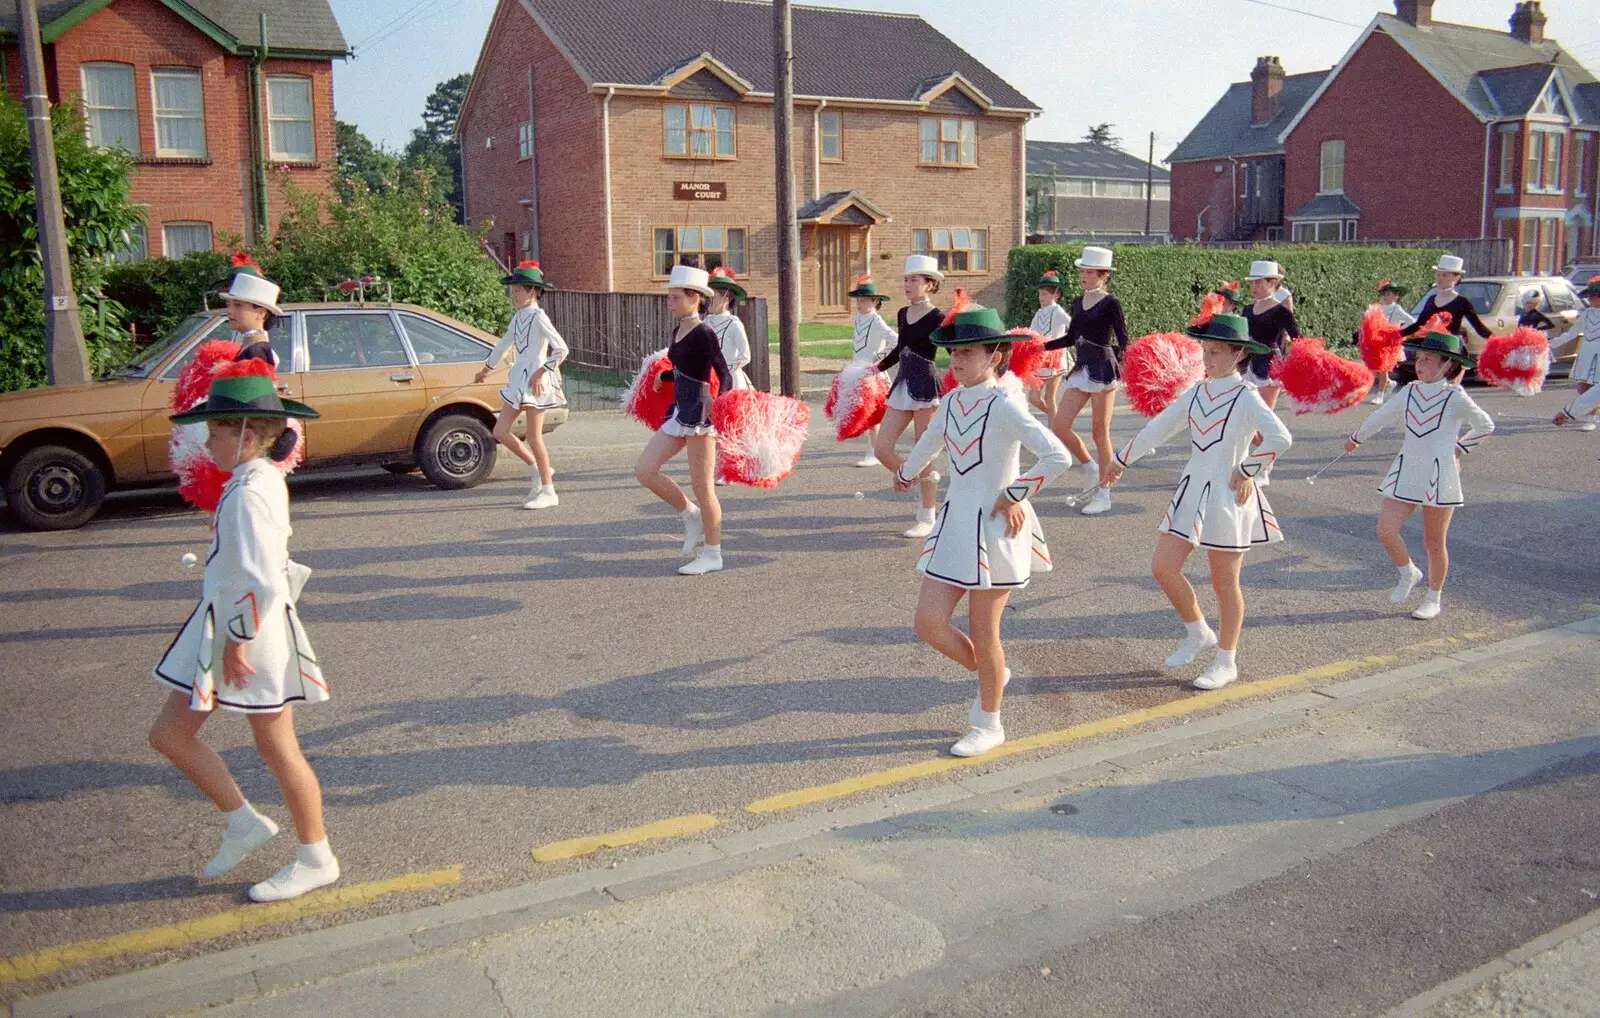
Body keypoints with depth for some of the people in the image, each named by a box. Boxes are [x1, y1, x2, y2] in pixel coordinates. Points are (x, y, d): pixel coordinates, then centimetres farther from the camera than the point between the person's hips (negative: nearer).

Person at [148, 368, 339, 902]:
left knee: (277, 749, 5)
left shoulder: (248, 494, -24)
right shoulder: (261, 479, 7)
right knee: (169, 733, 14)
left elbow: (262, 581, -30)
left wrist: (238, 639, -20)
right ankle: (244, 822, 27)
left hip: (251, 634, -10)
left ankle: (316, 859, 22)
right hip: (223, 627, 10)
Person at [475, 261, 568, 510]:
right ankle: (539, 470, 20)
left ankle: (548, 492, 4)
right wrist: (487, 368, 37)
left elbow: (561, 348, -19)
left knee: (534, 437, -5)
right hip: (518, 379, 9)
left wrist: (542, 371, -21)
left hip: (535, 381, -9)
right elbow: (504, 344, 27)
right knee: (500, 432, 7)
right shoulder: (517, 317, 12)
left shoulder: (538, 317, -12)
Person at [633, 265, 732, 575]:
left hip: (699, 412, -9)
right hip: (678, 410, 9)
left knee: (701, 485, -2)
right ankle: (691, 516, 17)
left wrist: (718, 403, -37)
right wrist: (662, 377, 41)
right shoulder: (678, 332, 12)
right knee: (644, 469, 3)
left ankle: (712, 554, 10)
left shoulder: (704, 334, -12)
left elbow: (725, 374, -20)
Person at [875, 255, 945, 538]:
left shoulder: (936, 319, -9)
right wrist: (878, 367, 33)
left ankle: (927, 519, 11)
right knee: (882, 449, 1)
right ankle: (922, 484, 23)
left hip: (925, 388, -7)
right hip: (902, 387, 7)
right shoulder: (903, 314, 11)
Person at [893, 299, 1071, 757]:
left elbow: (1058, 457, -27)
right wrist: (906, 474, 44)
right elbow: (929, 442, 28)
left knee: (984, 634, 5)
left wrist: (1014, 493, -18)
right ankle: (991, 676, 32)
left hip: (995, 529, -7)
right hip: (954, 522, 7)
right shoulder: (952, 402, 5)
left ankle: (989, 724, 25)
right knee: (929, 624, 5)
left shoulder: (1004, 406, -18)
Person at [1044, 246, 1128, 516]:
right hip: (1081, 369, 7)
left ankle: (1104, 494, 9)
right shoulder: (1078, 302, 11)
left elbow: (1123, 340, -12)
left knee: (1100, 433, -1)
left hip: (1103, 370, -7)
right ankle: (1091, 469, 23)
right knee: (1058, 426, 1)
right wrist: (1041, 346, 17)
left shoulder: (1110, 304, -7)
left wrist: (1120, 363, -31)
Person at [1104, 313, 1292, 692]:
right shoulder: (1197, 391, 7)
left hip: (1228, 497, -7)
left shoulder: (1246, 397, -14)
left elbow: (1280, 438, -28)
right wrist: (1122, 460, 20)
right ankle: (1198, 633, 27)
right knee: (1162, 567, 4)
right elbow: (1159, 427, 15)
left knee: (1224, 583, 5)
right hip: (1192, 490, 7)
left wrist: (1249, 470, -18)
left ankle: (1226, 662, 20)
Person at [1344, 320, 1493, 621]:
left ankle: (1434, 598, 23)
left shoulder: (1455, 397, -7)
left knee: (1434, 542, 5)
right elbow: (1381, 416, 20)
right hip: (1406, 470, 4)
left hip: (1439, 474, -4)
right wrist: (1356, 439, 31)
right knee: (1386, 529, -8)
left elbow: (1485, 426, 5)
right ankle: (1408, 574, 20)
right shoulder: (1409, 391, 5)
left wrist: (1459, 449, 2)